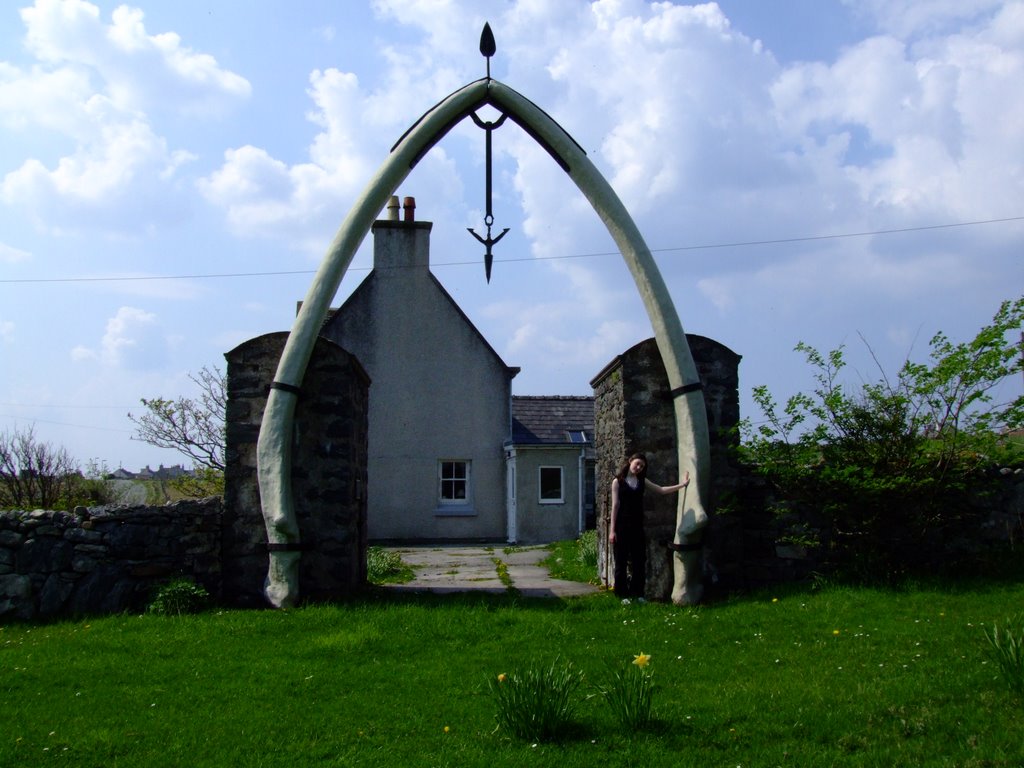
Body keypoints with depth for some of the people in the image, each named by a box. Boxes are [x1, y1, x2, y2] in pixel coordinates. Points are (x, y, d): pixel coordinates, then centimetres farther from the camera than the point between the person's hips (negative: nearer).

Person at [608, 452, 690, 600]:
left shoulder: (642, 481, 12)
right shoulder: (618, 481, -1)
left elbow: (661, 490, 14)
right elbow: (615, 505, -4)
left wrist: (682, 485, 8)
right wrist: (612, 530, -8)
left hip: (637, 526, 4)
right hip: (622, 526, -4)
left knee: (639, 561, 5)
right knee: (621, 562, 0)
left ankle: (638, 593, 13)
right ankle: (623, 594, 5)